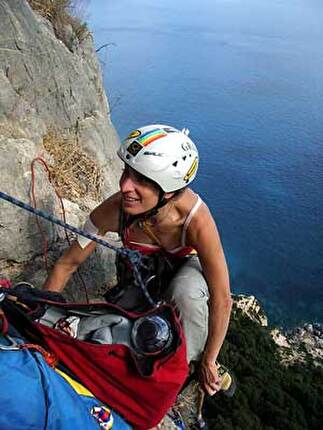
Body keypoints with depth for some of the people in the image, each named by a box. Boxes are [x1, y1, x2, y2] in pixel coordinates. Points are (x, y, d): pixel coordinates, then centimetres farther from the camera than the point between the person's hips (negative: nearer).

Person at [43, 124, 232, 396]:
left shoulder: (195, 219, -41)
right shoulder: (113, 211, -33)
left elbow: (222, 300, -32)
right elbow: (68, 264, -16)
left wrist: (208, 362, -22)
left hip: (188, 265, -2)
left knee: (185, 291, -37)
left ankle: (189, 364, -8)